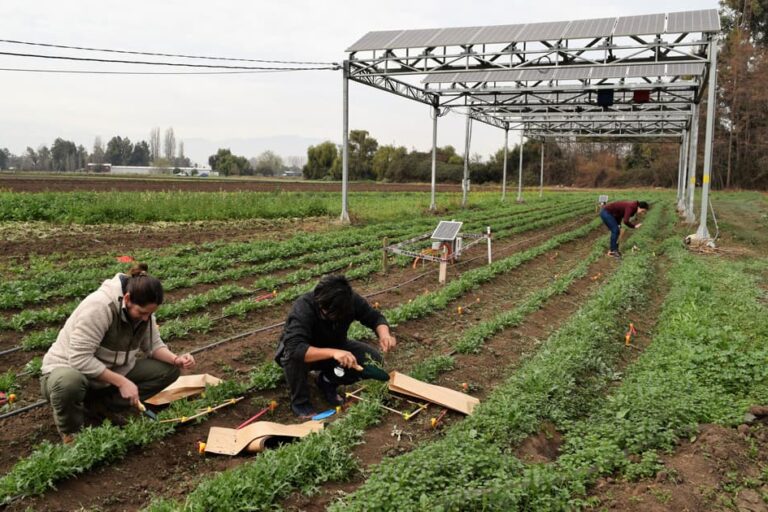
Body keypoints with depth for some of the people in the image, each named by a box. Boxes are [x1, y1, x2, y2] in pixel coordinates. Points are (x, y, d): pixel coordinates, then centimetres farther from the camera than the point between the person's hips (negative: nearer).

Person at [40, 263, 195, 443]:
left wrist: (176, 359, -20)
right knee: (69, 383, -43)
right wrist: (121, 382, -31)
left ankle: (99, 404, -3)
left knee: (169, 369, -11)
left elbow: (153, 345, 0)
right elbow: (80, 359, -32)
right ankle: (70, 432, -10)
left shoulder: (143, 309, -9)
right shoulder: (99, 306, -31)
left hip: (111, 373, 6)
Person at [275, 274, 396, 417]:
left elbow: (375, 317, -11)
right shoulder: (303, 308, -38)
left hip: (334, 347, 4)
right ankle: (299, 402, -10)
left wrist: (384, 334, -34)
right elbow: (294, 348, -49)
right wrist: (332, 353, -59)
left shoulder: (351, 300, -23)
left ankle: (327, 381, 6)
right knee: (294, 356, -39)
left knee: (372, 359, -17)